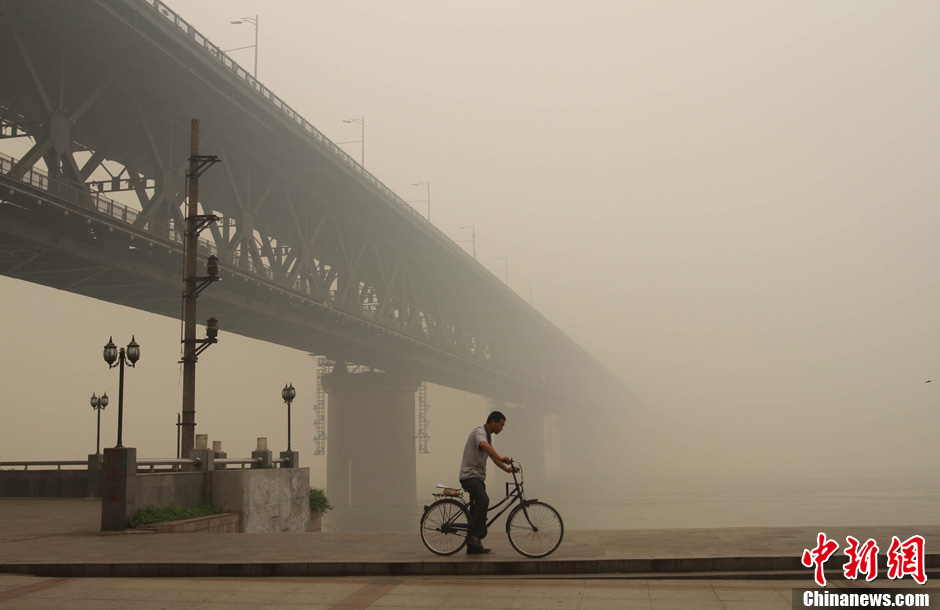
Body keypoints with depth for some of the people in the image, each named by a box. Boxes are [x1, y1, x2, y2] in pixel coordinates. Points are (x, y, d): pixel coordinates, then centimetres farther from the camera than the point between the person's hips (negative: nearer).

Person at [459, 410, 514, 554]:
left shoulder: (488, 436, 19)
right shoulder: (479, 432, -13)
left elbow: (492, 456, 21)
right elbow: (484, 445, -35)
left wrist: (506, 468, 6)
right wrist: (501, 458, -46)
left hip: (478, 477, 10)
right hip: (469, 476, -10)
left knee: (477, 510, 8)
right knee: (483, 500, -30)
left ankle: (473, 546, 12)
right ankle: (476, 536, -30)